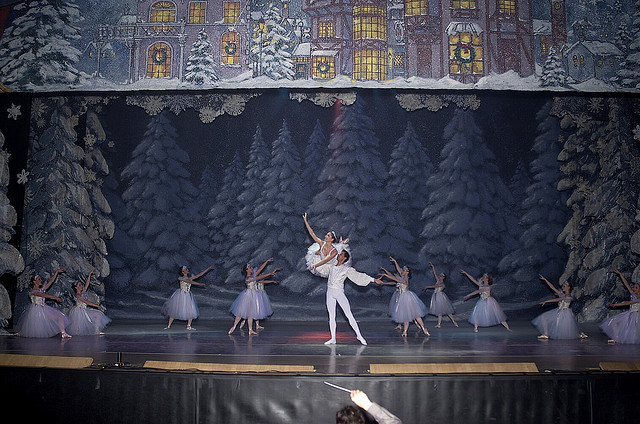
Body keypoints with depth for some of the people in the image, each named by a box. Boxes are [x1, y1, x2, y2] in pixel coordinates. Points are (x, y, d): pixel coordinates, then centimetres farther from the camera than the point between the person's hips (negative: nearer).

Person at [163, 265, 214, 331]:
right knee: (174, 310, 2)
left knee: (191, 311, -2)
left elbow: (200, 274, 3)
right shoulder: (180, 278, -11)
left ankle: (188, 326, 9)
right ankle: (169, 325, 15)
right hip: (181, 295, -5)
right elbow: (190, 282, -21)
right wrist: (200, 284, -24)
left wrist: (208, 268, 1)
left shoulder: (190, 277, 4)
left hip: (188, 296, 5)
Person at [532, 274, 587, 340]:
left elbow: (557, 299, -26)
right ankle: (545, 334, -3)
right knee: (544, 317, -4)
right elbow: (552, 287, 5)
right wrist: (545, 280, 1)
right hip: (558, 312, 8)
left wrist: (546, 301, -29)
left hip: (565, 313, -8)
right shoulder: (562, 294, 6)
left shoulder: (568, 296, -18)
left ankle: (580, 334, 31)